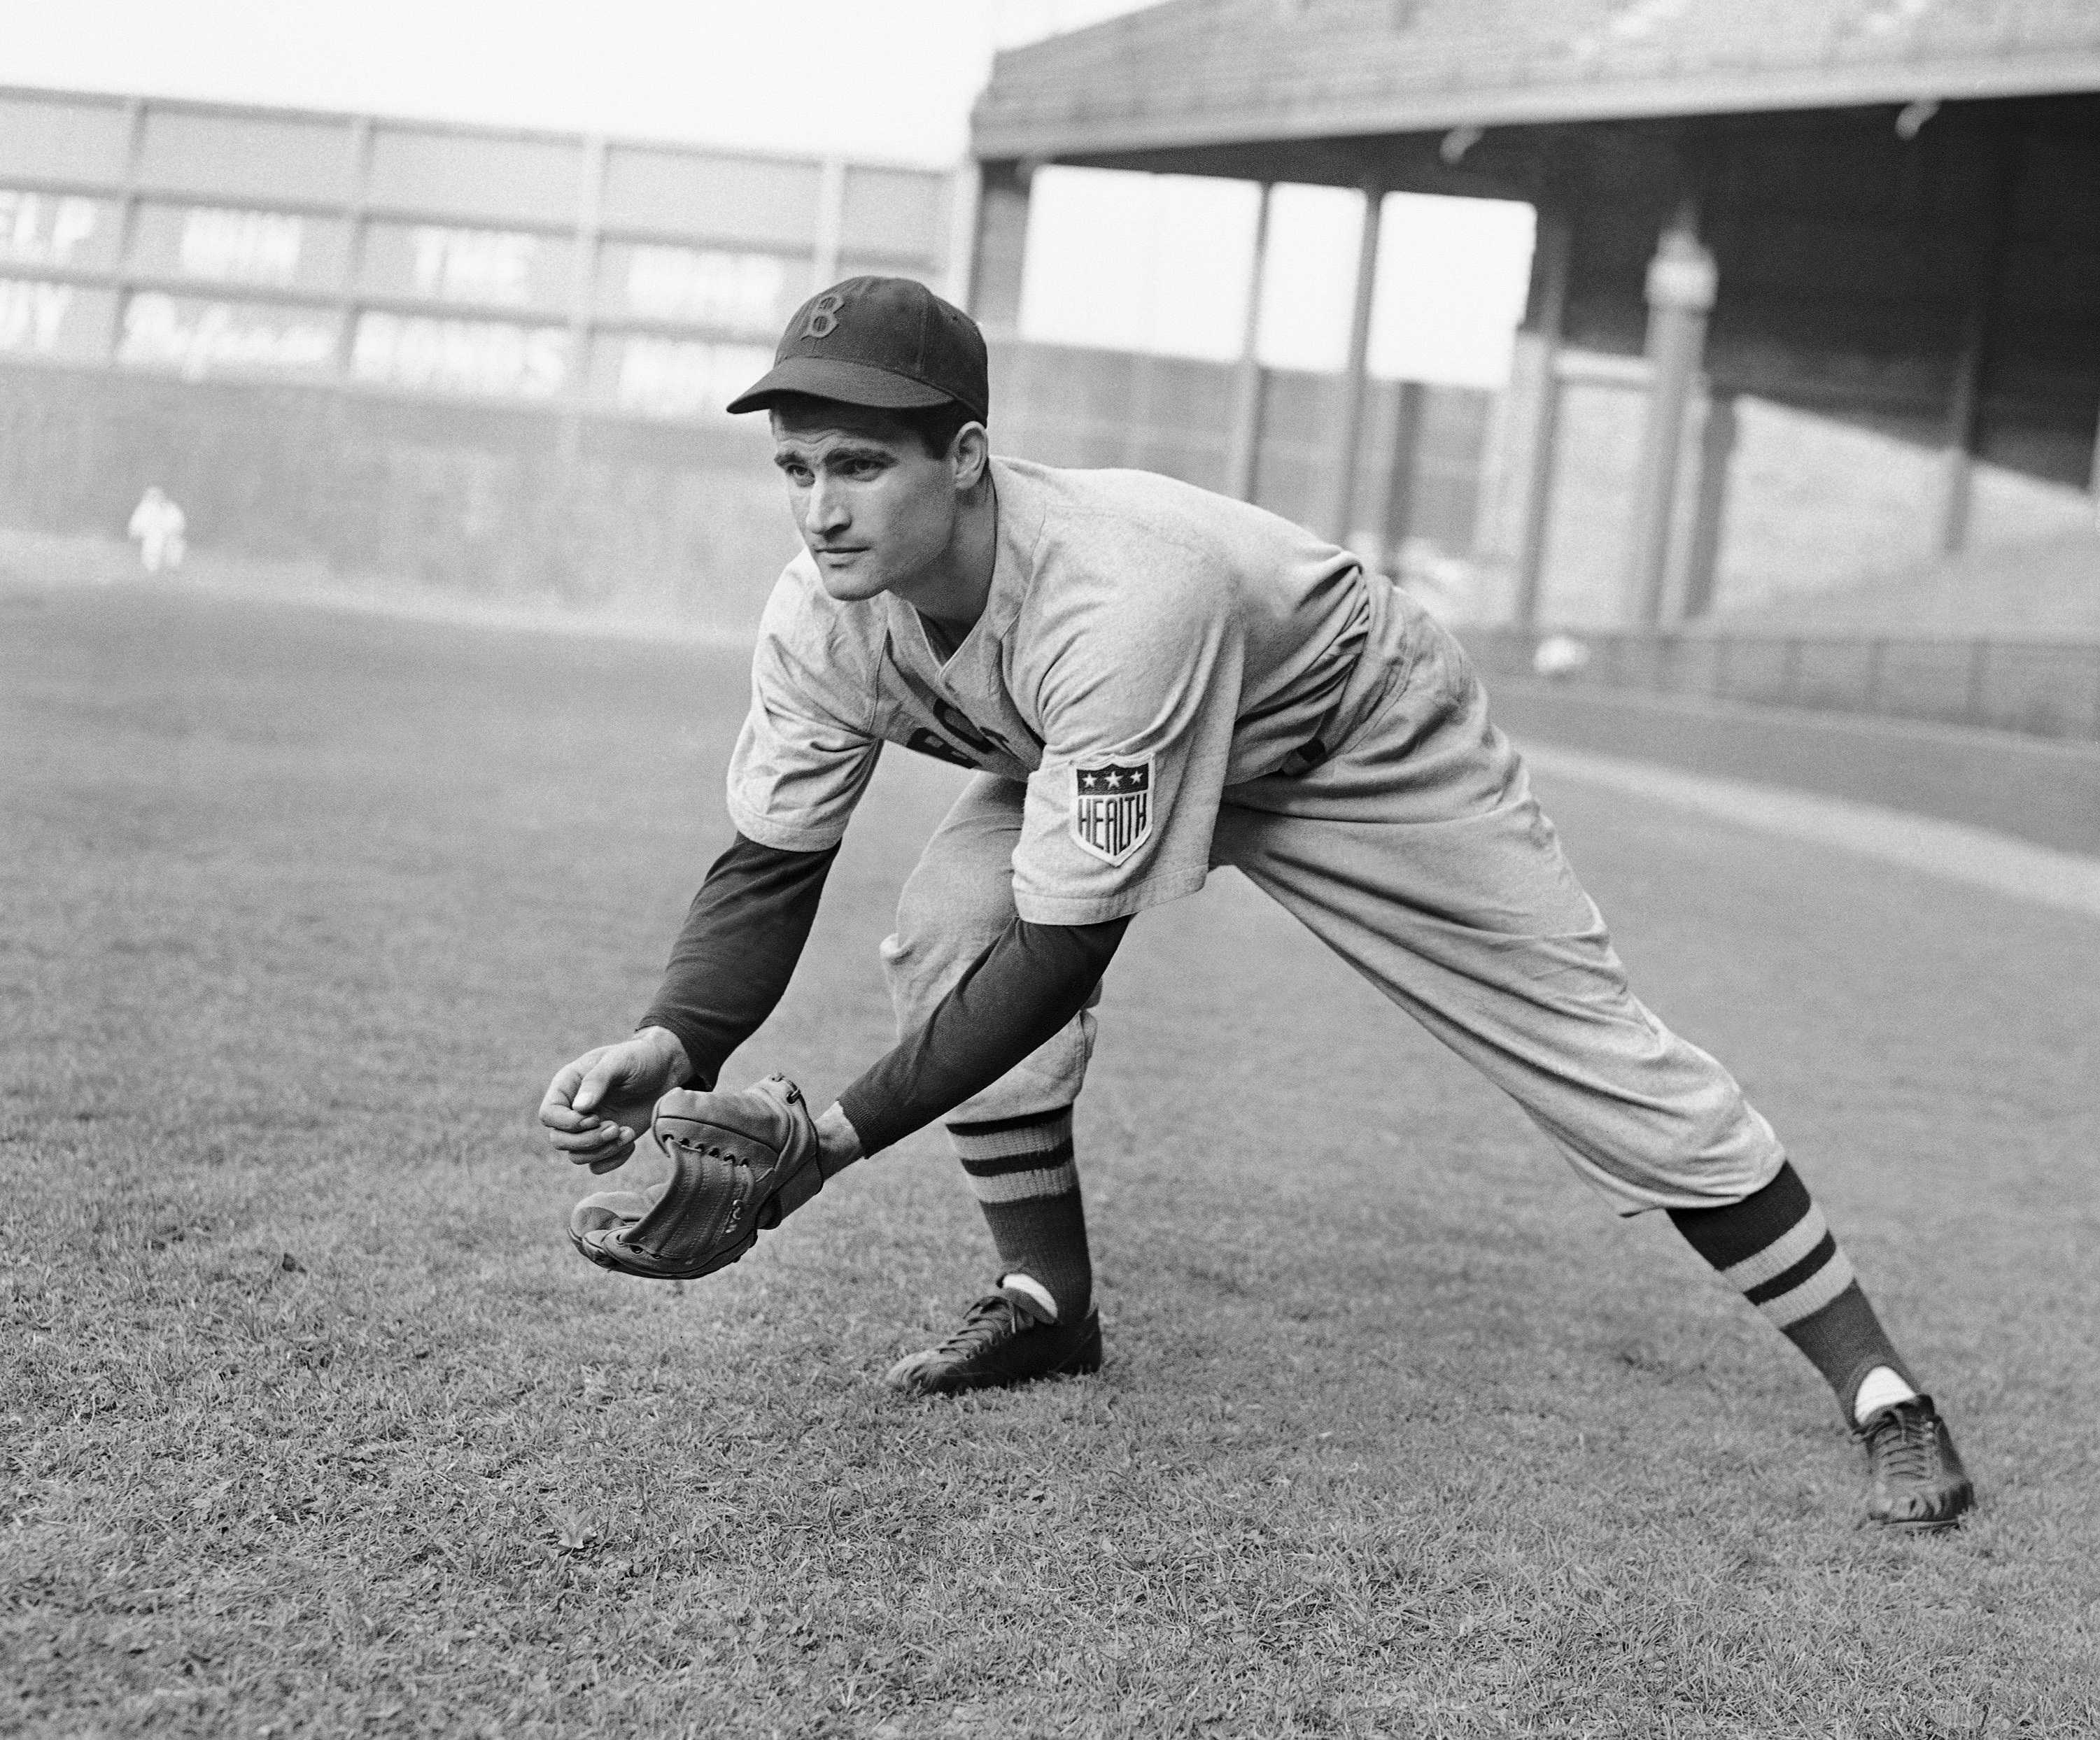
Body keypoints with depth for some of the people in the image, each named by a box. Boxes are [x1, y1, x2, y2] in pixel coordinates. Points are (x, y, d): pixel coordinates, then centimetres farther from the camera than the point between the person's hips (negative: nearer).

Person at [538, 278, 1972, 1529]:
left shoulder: (1115, 600, -44)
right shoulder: (828, 613, -24)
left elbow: (1065, 954, -41)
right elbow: (770, 866, -16)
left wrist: (842, 1132, -43)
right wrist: (672, 1045, -35)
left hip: (1360, 737, -6)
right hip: (1094, 746, 6)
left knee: (1602, 1058, -7)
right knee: (949, 923, -19)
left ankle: (1876, 1386, 5)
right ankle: (1048, 1303, 1)